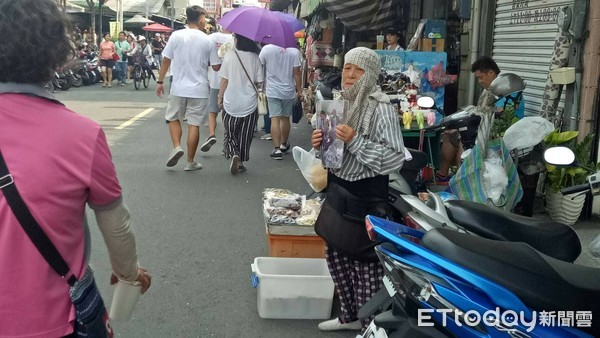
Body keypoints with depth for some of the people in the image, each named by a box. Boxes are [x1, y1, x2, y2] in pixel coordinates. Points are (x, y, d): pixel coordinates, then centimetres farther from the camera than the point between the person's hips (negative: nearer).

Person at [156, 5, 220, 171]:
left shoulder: (176, 35, -3)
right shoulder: (207, 40, -4)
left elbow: (166, 60, -2)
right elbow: (216, 67, -2)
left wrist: (160, 81, 7)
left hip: (178, 88, 1)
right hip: (199, 90, 0)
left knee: (173, 118, 19)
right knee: (194, 124, 6)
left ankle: (177, 146, -2)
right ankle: (190, 162, 12)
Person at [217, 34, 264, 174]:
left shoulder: (229, 55, -9)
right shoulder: (255, 58, -5)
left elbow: (224, 79, -6)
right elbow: (259, 82, -3)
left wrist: (220, 96, 6)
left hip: (231, 103, -1)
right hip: (249, 103, 1)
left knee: (230, 133, 12)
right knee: (245, 135, 13)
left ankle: (234, 154, -11)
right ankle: (241, 162, 17)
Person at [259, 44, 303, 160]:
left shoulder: (266, 49, -9)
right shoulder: (294, 51, -8)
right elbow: (297, 72, -7)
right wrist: (299, 91, 2)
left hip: (272, 91, -1)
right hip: (289, 91, 2)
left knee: (275, 119, -2)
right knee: (285, 118, 16)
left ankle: (277, 149, -11)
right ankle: (284, 145, 32)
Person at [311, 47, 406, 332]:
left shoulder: (381, 109, -16)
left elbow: (395, 159, -23)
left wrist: (355, 141, -27)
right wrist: (321, 143, -1)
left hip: (366, 195, -8)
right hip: (337, 190, 8)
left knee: (366, 263, -1)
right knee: (336, 255, 18)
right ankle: (350, 315, 36)